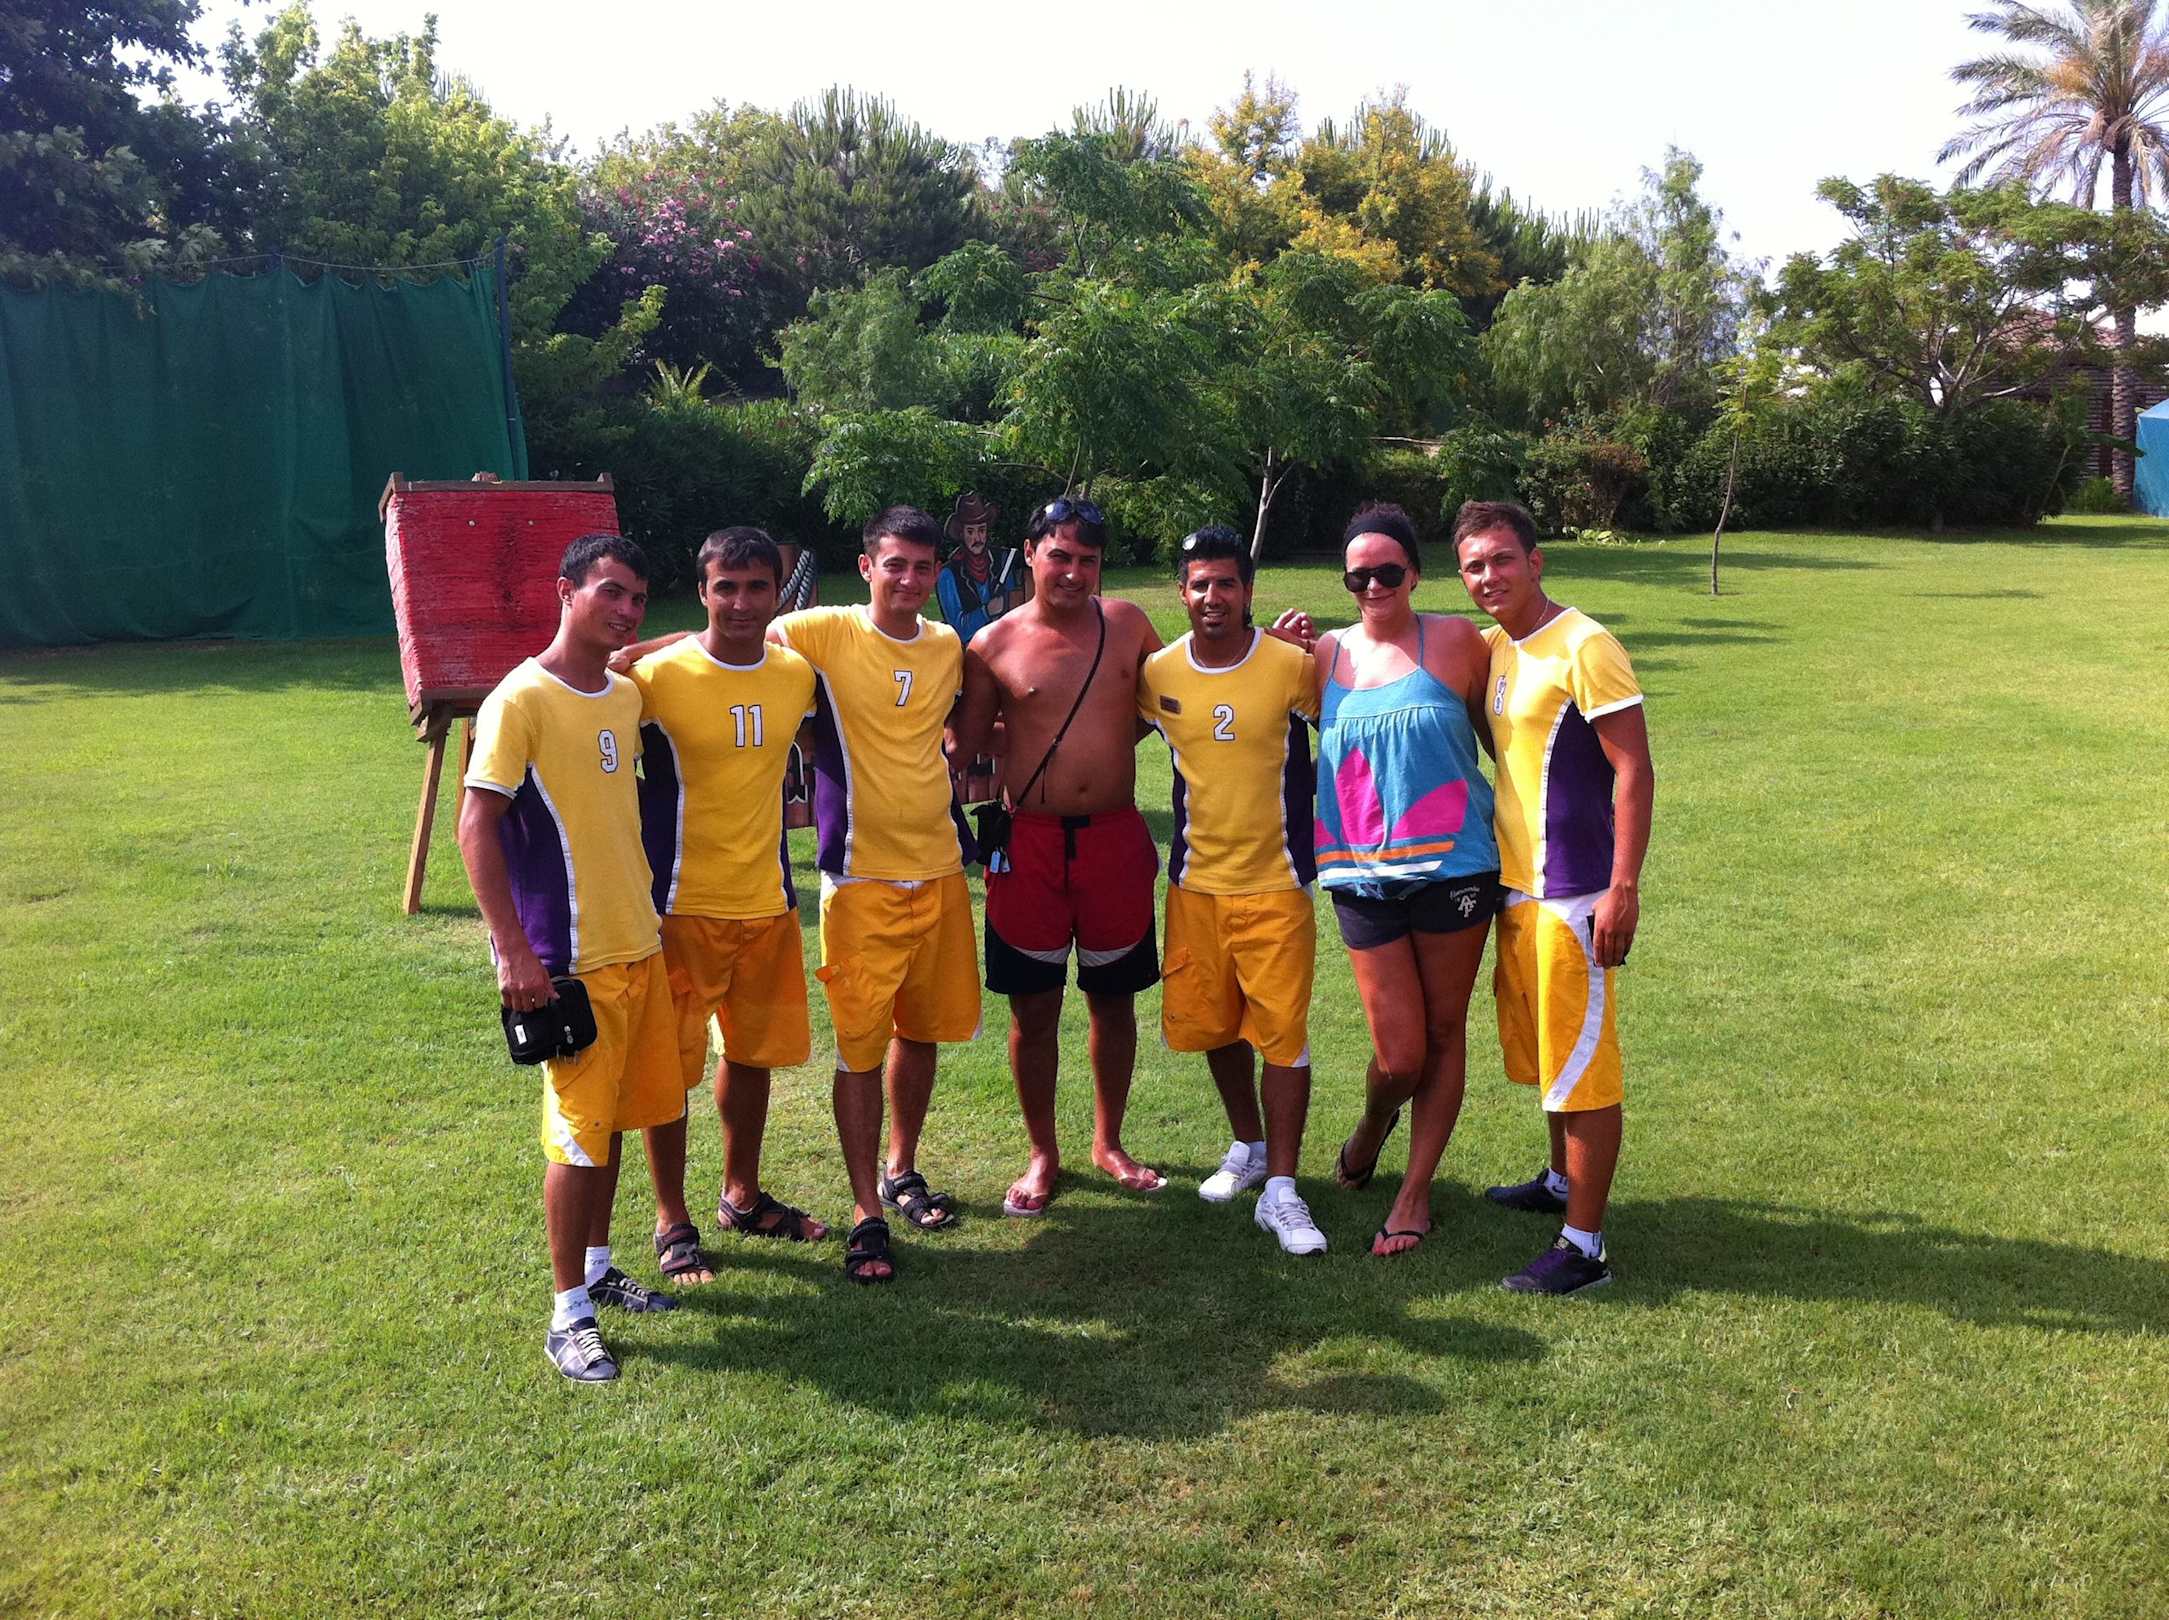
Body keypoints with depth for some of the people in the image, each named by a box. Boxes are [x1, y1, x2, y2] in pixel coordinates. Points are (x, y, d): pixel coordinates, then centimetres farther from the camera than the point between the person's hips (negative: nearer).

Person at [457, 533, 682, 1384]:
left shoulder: (627, 694, 9)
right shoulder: (521, 699, -14)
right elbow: (476, 826, -17)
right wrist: (514, 951, -21)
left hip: (639, 945, 8)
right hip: (569, 958, -8)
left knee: (616, 1115, 17)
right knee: (580, 1131, -1)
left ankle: (597, 1267, 34)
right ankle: (569, 1314, 11)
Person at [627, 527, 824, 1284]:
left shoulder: (797, 675, 1)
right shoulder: (658, 676, -14)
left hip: (768, 902, 5)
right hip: (681, 905, -5)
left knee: (754, 1052, 17)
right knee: (670, 1065, 3)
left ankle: (742, 1196, 36)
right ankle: (672, 1222, 20)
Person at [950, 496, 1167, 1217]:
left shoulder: (1126, 622, 2)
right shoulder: (994, 644, -3)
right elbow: (964, 745, 2)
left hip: (1115, 835, 2)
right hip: (1031, 841, -2)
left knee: (1114, 997, 13)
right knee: (1033, 1007, 6)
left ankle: (1108, 1143, 31)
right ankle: (1042, 1154, 24)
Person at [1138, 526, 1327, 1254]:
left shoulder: (1293, 664, -10)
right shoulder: (1157, 673, -2)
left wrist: (1316, 825, -3)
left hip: (1277, 883, -3)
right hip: (1195, 884, 4)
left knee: (1281, 1031, -5)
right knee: (1210, 1024, 14)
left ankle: (1280, 1188, 5)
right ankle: (1248, 1146, 36)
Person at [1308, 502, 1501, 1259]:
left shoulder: (1454, 640, -2)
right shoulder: (1327, 653, 6)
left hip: (1451, 864, -1)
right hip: (1363, 874, 1)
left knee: (1444, 1034, 9)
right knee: (1398, 1057, 0)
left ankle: (1415, 1191, 25)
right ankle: (1373, 1122, 35)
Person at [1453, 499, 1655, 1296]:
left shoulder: (1583, 647, -13)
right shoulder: (1490, 650, 10)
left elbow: (1634, 771, -16)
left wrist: (1624, 889, -21)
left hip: (1573, 893, -8)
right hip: (1516, 885, 8)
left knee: (1580, 1059, -3)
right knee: (1540, 1047, 21)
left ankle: (1584, 1246, 5)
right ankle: (1562, 1181, 39)